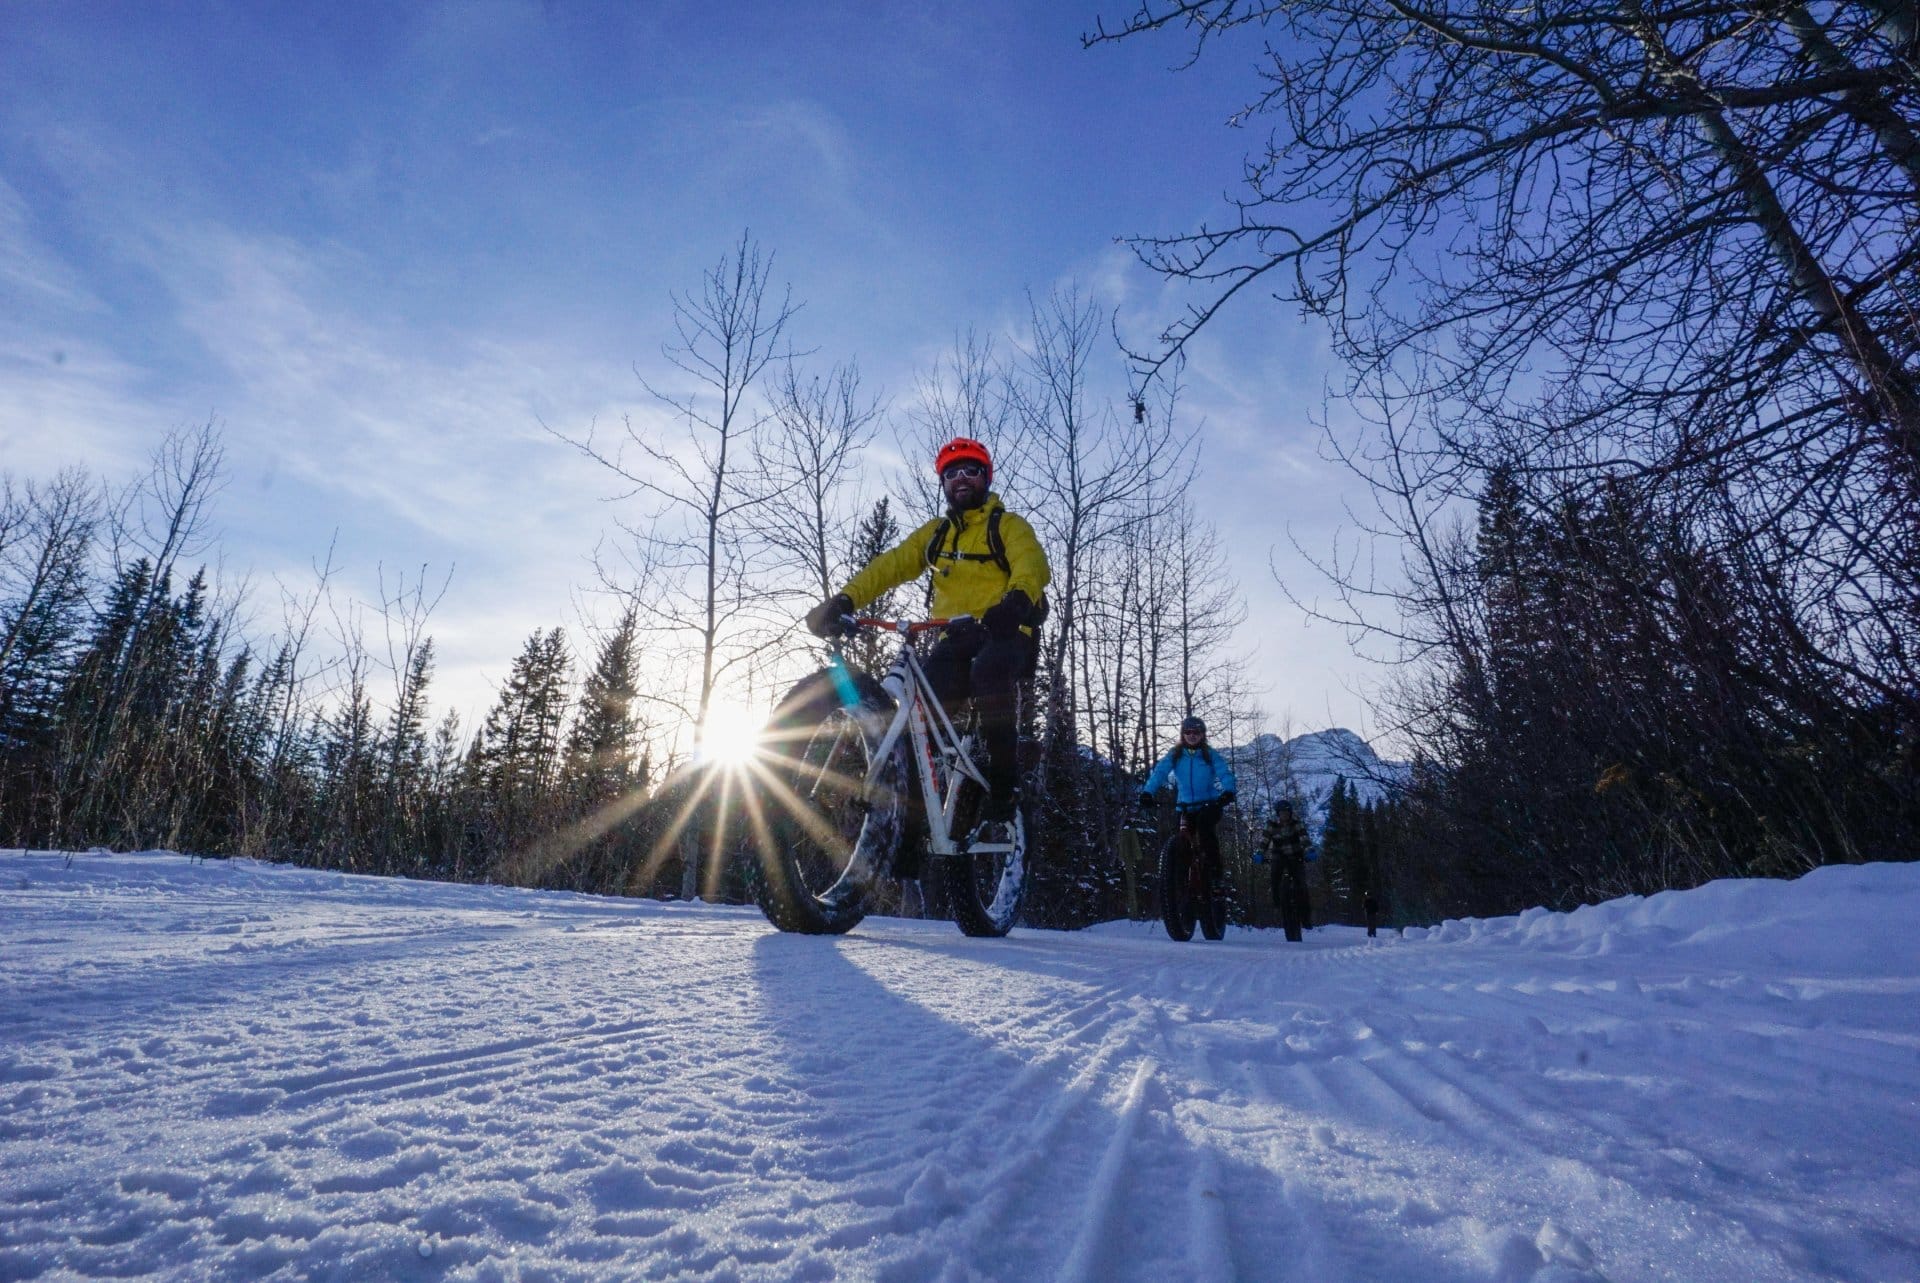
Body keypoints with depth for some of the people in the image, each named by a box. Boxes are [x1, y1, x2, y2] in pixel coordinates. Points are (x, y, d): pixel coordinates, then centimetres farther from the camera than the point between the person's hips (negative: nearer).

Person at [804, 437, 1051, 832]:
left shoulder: (1009, 525, 5)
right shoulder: (934, 533, 19)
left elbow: (1032, 566, -17)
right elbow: (890, 565, 4)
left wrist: (1016, 599, -42)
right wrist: (843, 600, -14)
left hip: (1006, 633, -4)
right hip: (957, 639, 4)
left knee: (989, 670, -36)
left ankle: (1003, 784, -21)